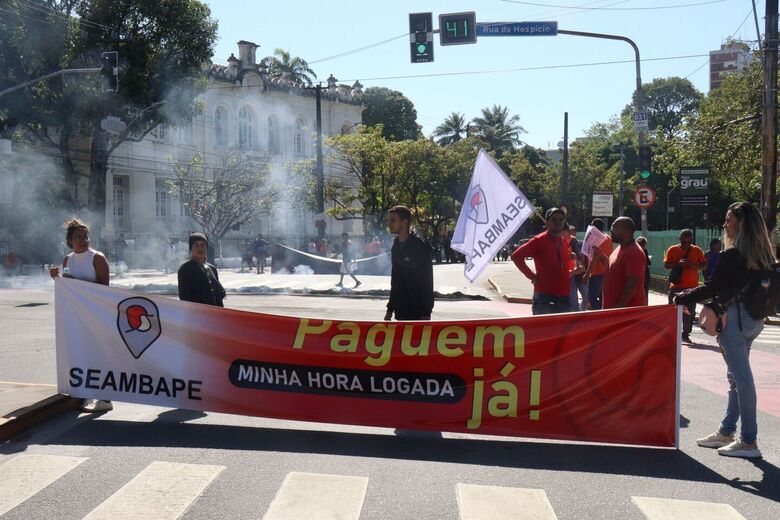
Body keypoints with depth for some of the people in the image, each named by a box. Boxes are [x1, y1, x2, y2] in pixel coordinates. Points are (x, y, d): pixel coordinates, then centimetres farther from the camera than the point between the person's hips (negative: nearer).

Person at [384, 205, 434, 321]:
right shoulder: (396, 245, 11)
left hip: (417, 311, -7)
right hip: (401, 310, 7)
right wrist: (390, 309, 17)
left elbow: (427, 282, -14)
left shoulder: (420, 246, -12)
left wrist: (426, 313, -18)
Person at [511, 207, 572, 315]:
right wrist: (531, 276, -10)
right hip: (544, 297, -7)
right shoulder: (539, 240, -6)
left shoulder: (564, 243, 15)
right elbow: (516, 256, -11)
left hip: (564, 296, 7)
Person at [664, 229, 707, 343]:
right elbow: (666, 265, -1)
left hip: (692, 286, 1)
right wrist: (678, 264, -19)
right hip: (676, 286, -1)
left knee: (689, 312, 2)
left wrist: (693, 265, -15)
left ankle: (685, 334, 12)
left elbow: (704, 265, 5)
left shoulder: (697, 250, 5)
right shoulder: (672, 250, 1)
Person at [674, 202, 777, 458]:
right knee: (737, 377, 15)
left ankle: (748, 442, 1)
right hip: (754, 319, 9)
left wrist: (682, 298, -1)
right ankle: (726, 432, 26)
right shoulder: (763, 255, 11)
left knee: (741, 378, -4)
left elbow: (712, 287, -13)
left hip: (734, 318, -9)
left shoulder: (732, 255, -15)